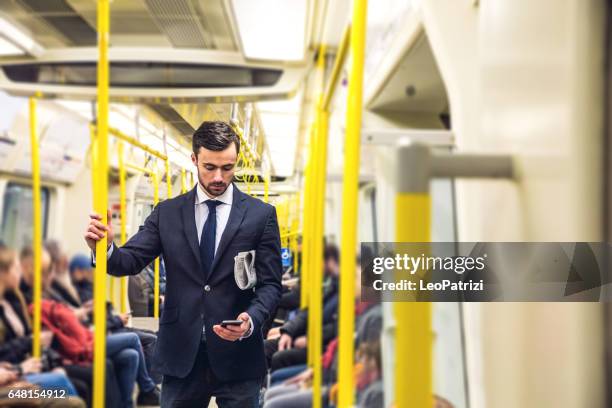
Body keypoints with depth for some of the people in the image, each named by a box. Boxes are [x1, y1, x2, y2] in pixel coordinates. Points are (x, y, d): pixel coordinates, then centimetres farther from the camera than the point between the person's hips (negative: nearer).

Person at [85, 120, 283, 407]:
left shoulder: (261, 215, 0)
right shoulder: (167, 213, 6)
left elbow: (270, 284, -2)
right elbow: (131, 261, -2)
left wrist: (251, 320, -21)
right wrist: (105, 248, -24)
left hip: (237, 355, -1)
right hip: (181, 354, 2)